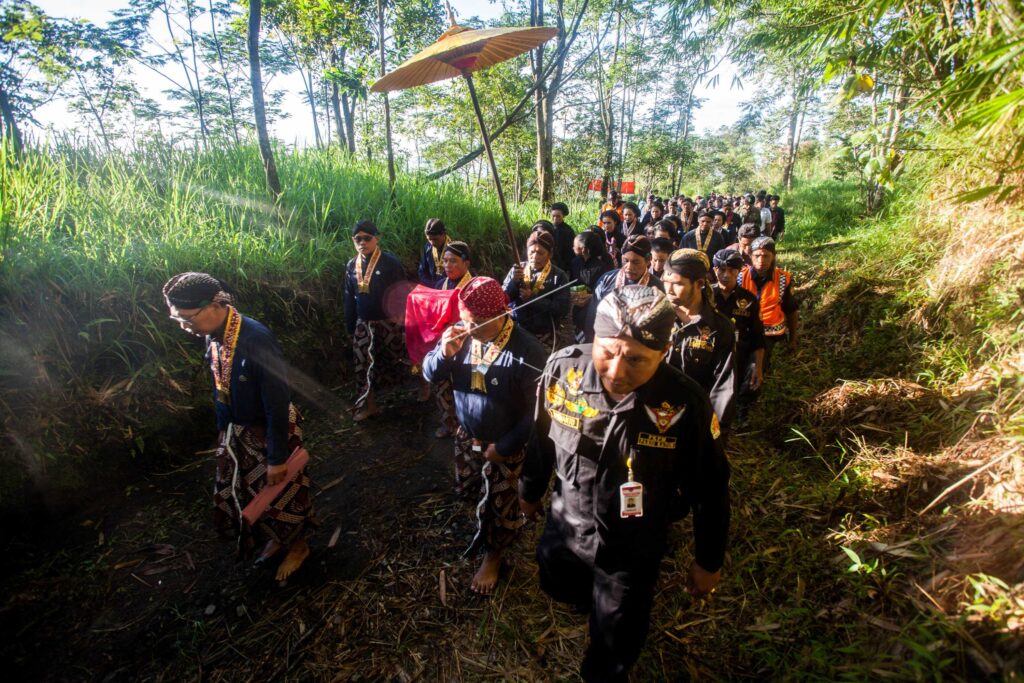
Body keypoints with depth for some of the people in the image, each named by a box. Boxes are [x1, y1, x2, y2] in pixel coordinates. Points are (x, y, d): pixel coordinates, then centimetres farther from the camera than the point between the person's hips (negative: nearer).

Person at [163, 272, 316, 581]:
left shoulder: (257, 340, -32)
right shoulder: (212, 337, -8)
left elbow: (277, 403, -27)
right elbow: (220, 391, 7)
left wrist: (278, 457, -20)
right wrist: (223, 432, 16)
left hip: (269, 431, -7)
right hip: (235, 431, 8)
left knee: (281, 492, 13)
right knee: (237, 492, 23)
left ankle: (298, 545, 41)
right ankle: (275, 537, 49)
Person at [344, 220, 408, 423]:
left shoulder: (390, 262, -10)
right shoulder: (351, 266, 6)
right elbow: (349, 299, 12)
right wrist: (351, 327, 12)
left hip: (389, 322, -5)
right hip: (364, 324, 5)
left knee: (396, 360, 6)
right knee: (364, 364, 9)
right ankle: (368, 404, 21)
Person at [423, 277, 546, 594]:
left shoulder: (526, 350, -29)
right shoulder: (462, 334, -14)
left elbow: (536, 410, -22)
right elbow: (430, 374, -5)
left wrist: (505, 447, -17)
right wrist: (444, 353, -28)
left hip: (504, 444, -5)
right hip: (467, 435, 6)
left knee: (498, 505, 16)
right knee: (468, 490, 27)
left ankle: (493, 555, 45)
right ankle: (487, 525, 60)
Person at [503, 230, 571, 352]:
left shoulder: (559, 275, -4)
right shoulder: (517, 269, 6)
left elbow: (562, 309, -13)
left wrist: (532, 299, -18)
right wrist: (514, 281, -18)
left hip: (544, 336, -2)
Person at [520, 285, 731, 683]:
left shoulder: (685, 404, -29)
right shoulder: (562, 370, -24)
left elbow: (710, 487, -12)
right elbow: (541, 438, -4)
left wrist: (708, 561, -1)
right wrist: (530, 490, 11)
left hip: (634, 549, -2)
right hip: (564, 526, 3)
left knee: (615, 646, 22)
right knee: (560, 590, 32)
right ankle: (590, 601, 66)